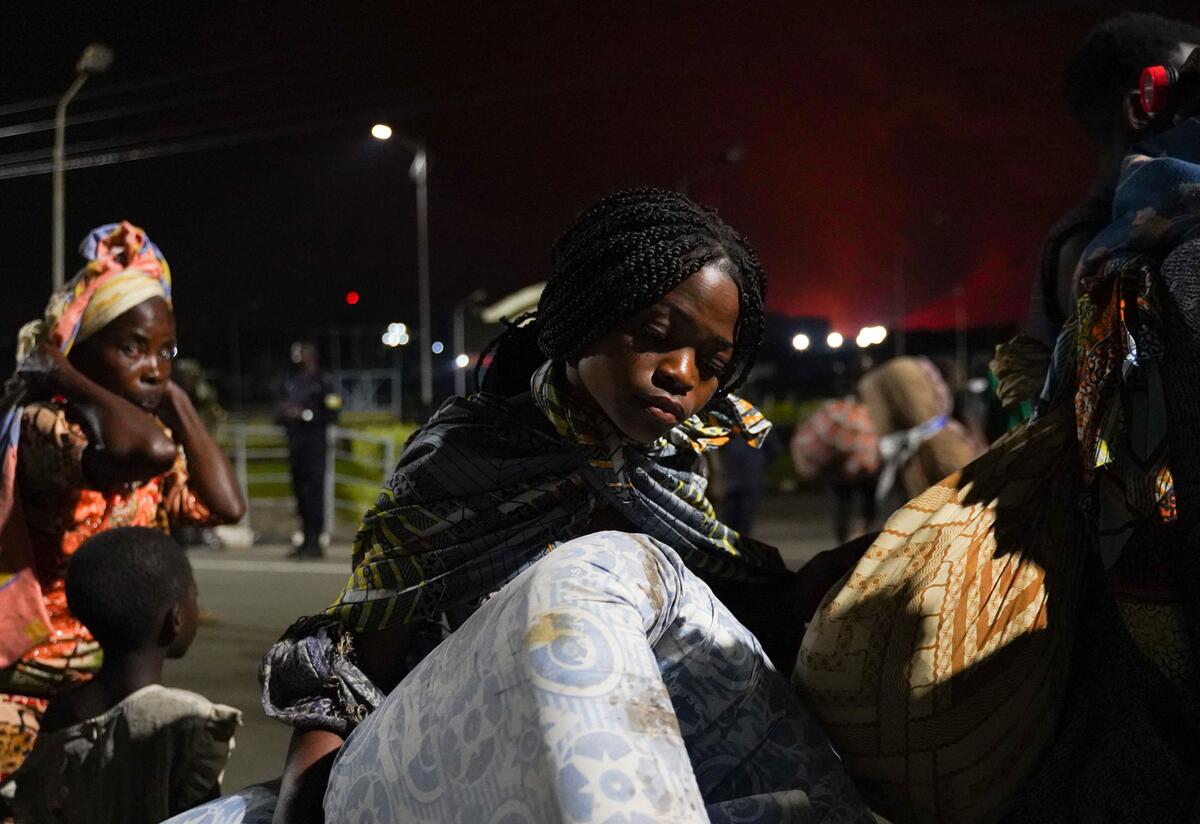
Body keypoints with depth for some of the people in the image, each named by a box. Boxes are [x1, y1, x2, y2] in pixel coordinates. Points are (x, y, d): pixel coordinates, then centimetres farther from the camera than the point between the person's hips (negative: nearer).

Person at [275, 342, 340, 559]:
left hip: (315, 445, -7)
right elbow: (279, 415, 20)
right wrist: (284, 413, -3)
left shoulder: (323, 382, -2)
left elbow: (331, 416, -8)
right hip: (295, 444, 7)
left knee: (314, 491, -11)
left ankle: (315, 542, -10)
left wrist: (305, 414, -17)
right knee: (300, 492, 9)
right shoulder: (290, 384, 18)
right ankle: (306, 540, 15)